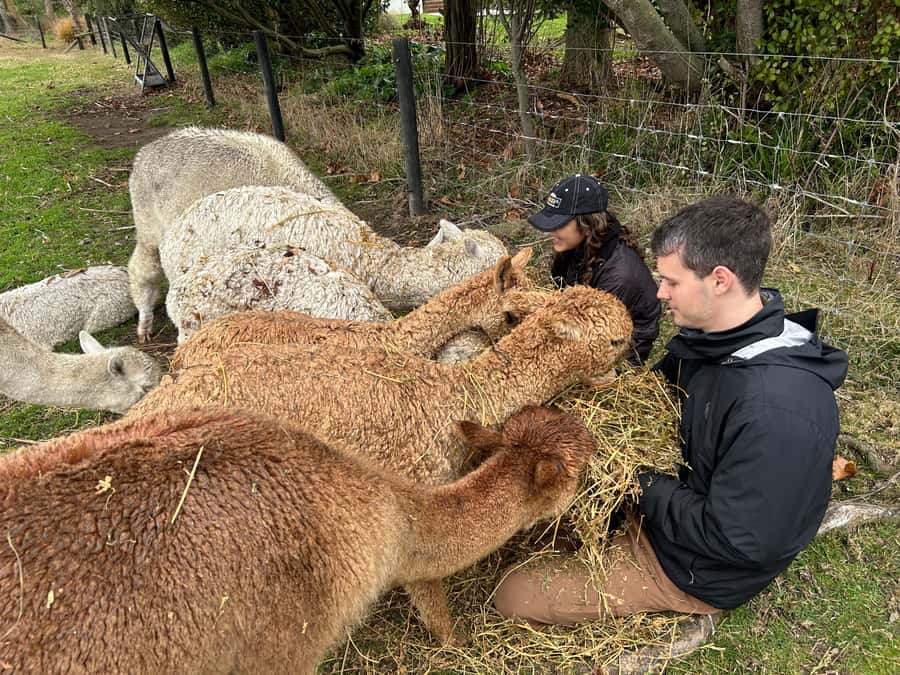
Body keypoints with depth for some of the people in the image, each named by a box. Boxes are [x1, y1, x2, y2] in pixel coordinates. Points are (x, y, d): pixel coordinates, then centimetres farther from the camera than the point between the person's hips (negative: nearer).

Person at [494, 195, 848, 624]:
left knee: (513, 596, -8)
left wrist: (637, 482, -21)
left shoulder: (778, 407, -36)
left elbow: (736, 539, -30)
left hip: (700, 571, -8)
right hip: (668, 499, 8)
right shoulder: (716, 337, -8)